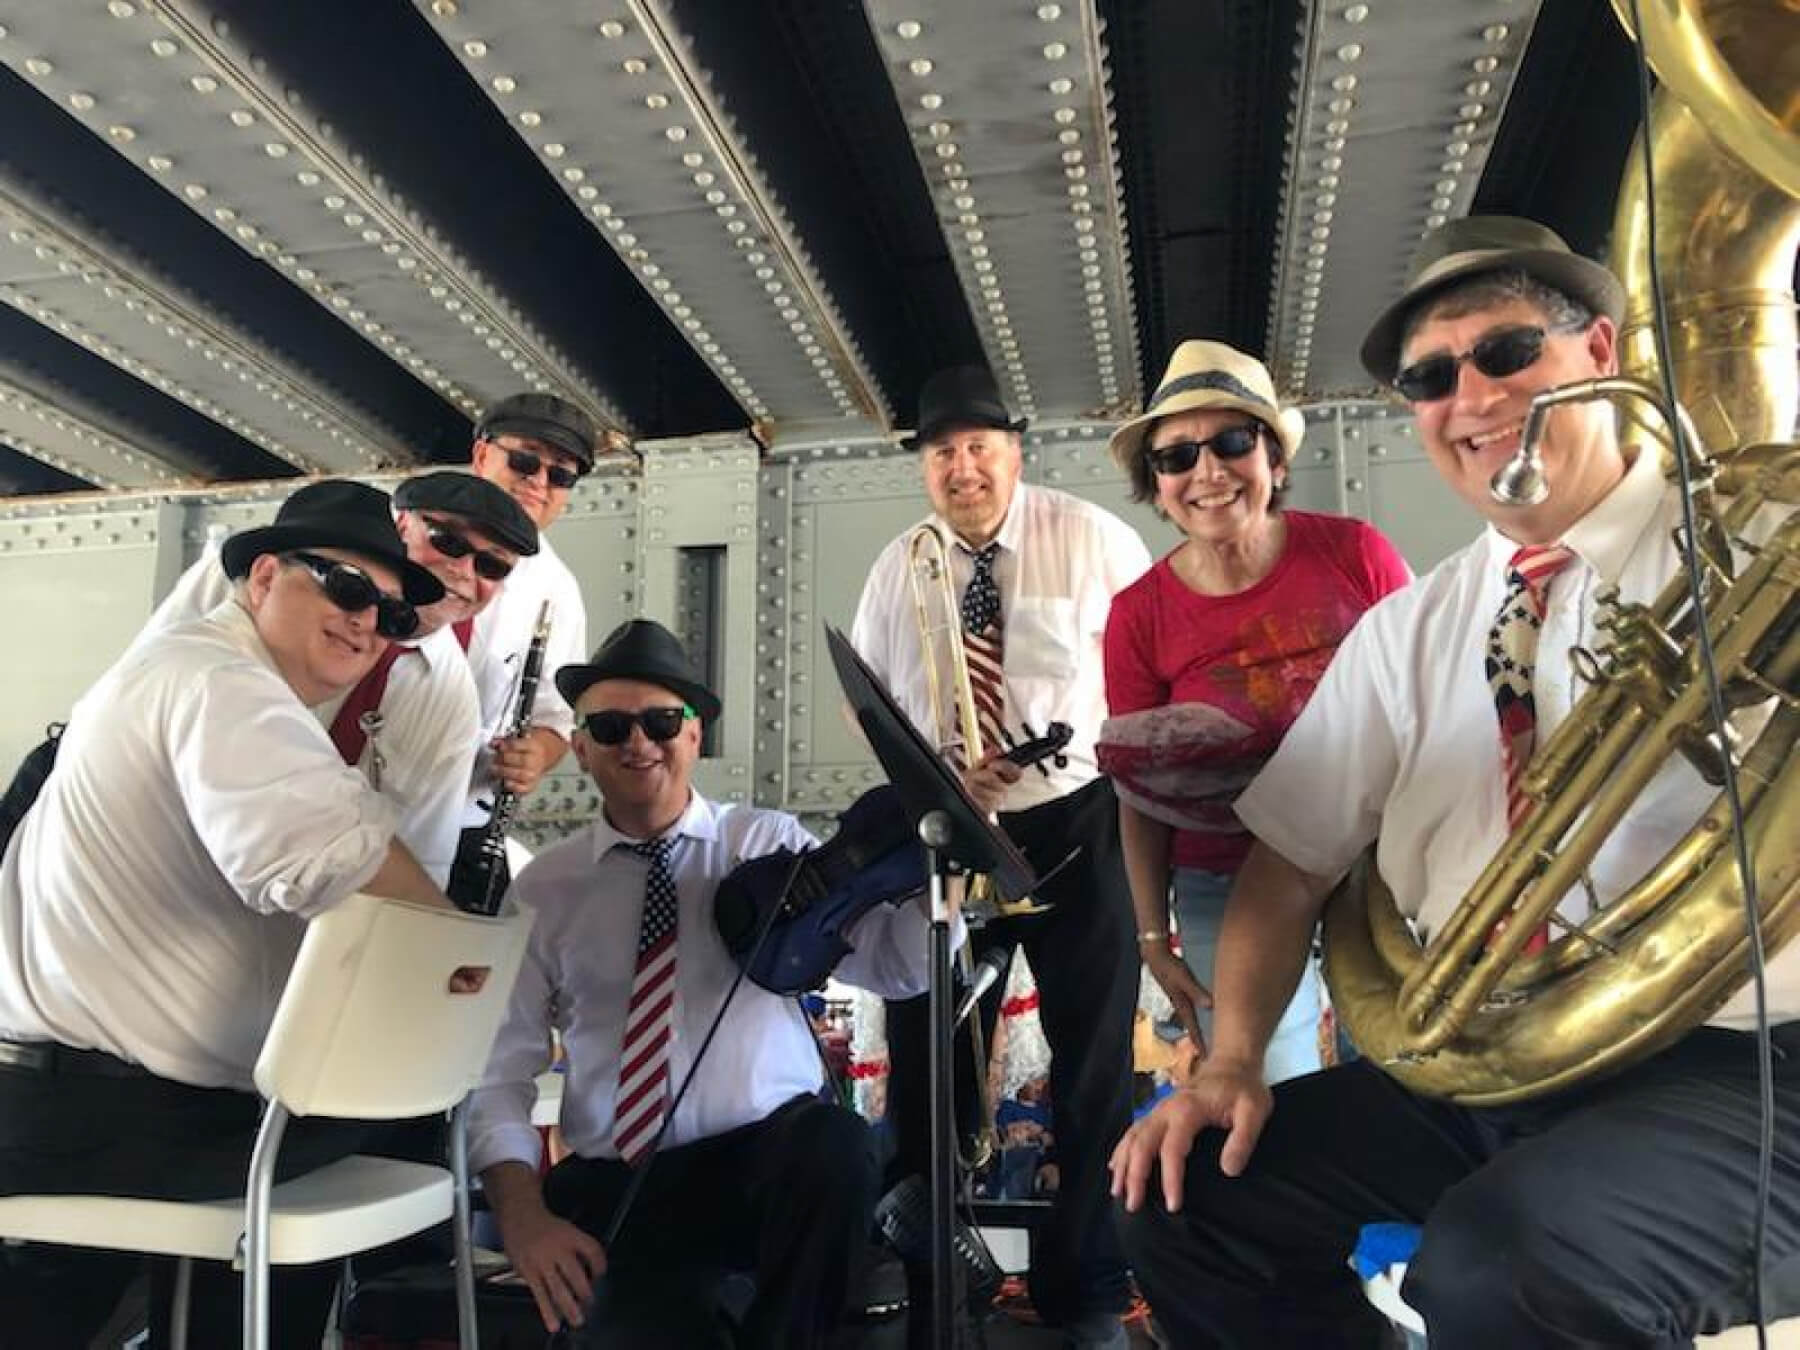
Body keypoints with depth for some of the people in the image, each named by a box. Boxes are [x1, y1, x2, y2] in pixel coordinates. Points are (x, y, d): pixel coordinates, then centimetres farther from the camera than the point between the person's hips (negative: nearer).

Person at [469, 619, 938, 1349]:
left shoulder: (769, 844, 4)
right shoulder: (543, 887, 6)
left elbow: (899, 966, -4)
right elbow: (499, 1071, 5)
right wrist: (524, 1213, -11)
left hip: (774, 1158, 1)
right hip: (614, 1185, 0)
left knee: (836, 1144, -31)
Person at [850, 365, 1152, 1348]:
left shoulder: (1093, 538, -4)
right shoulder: (899, 566, 5)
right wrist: (931, 767, -10)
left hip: (1076, 823, -2)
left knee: (1094, 1063, 6)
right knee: (925, 1064, 8)